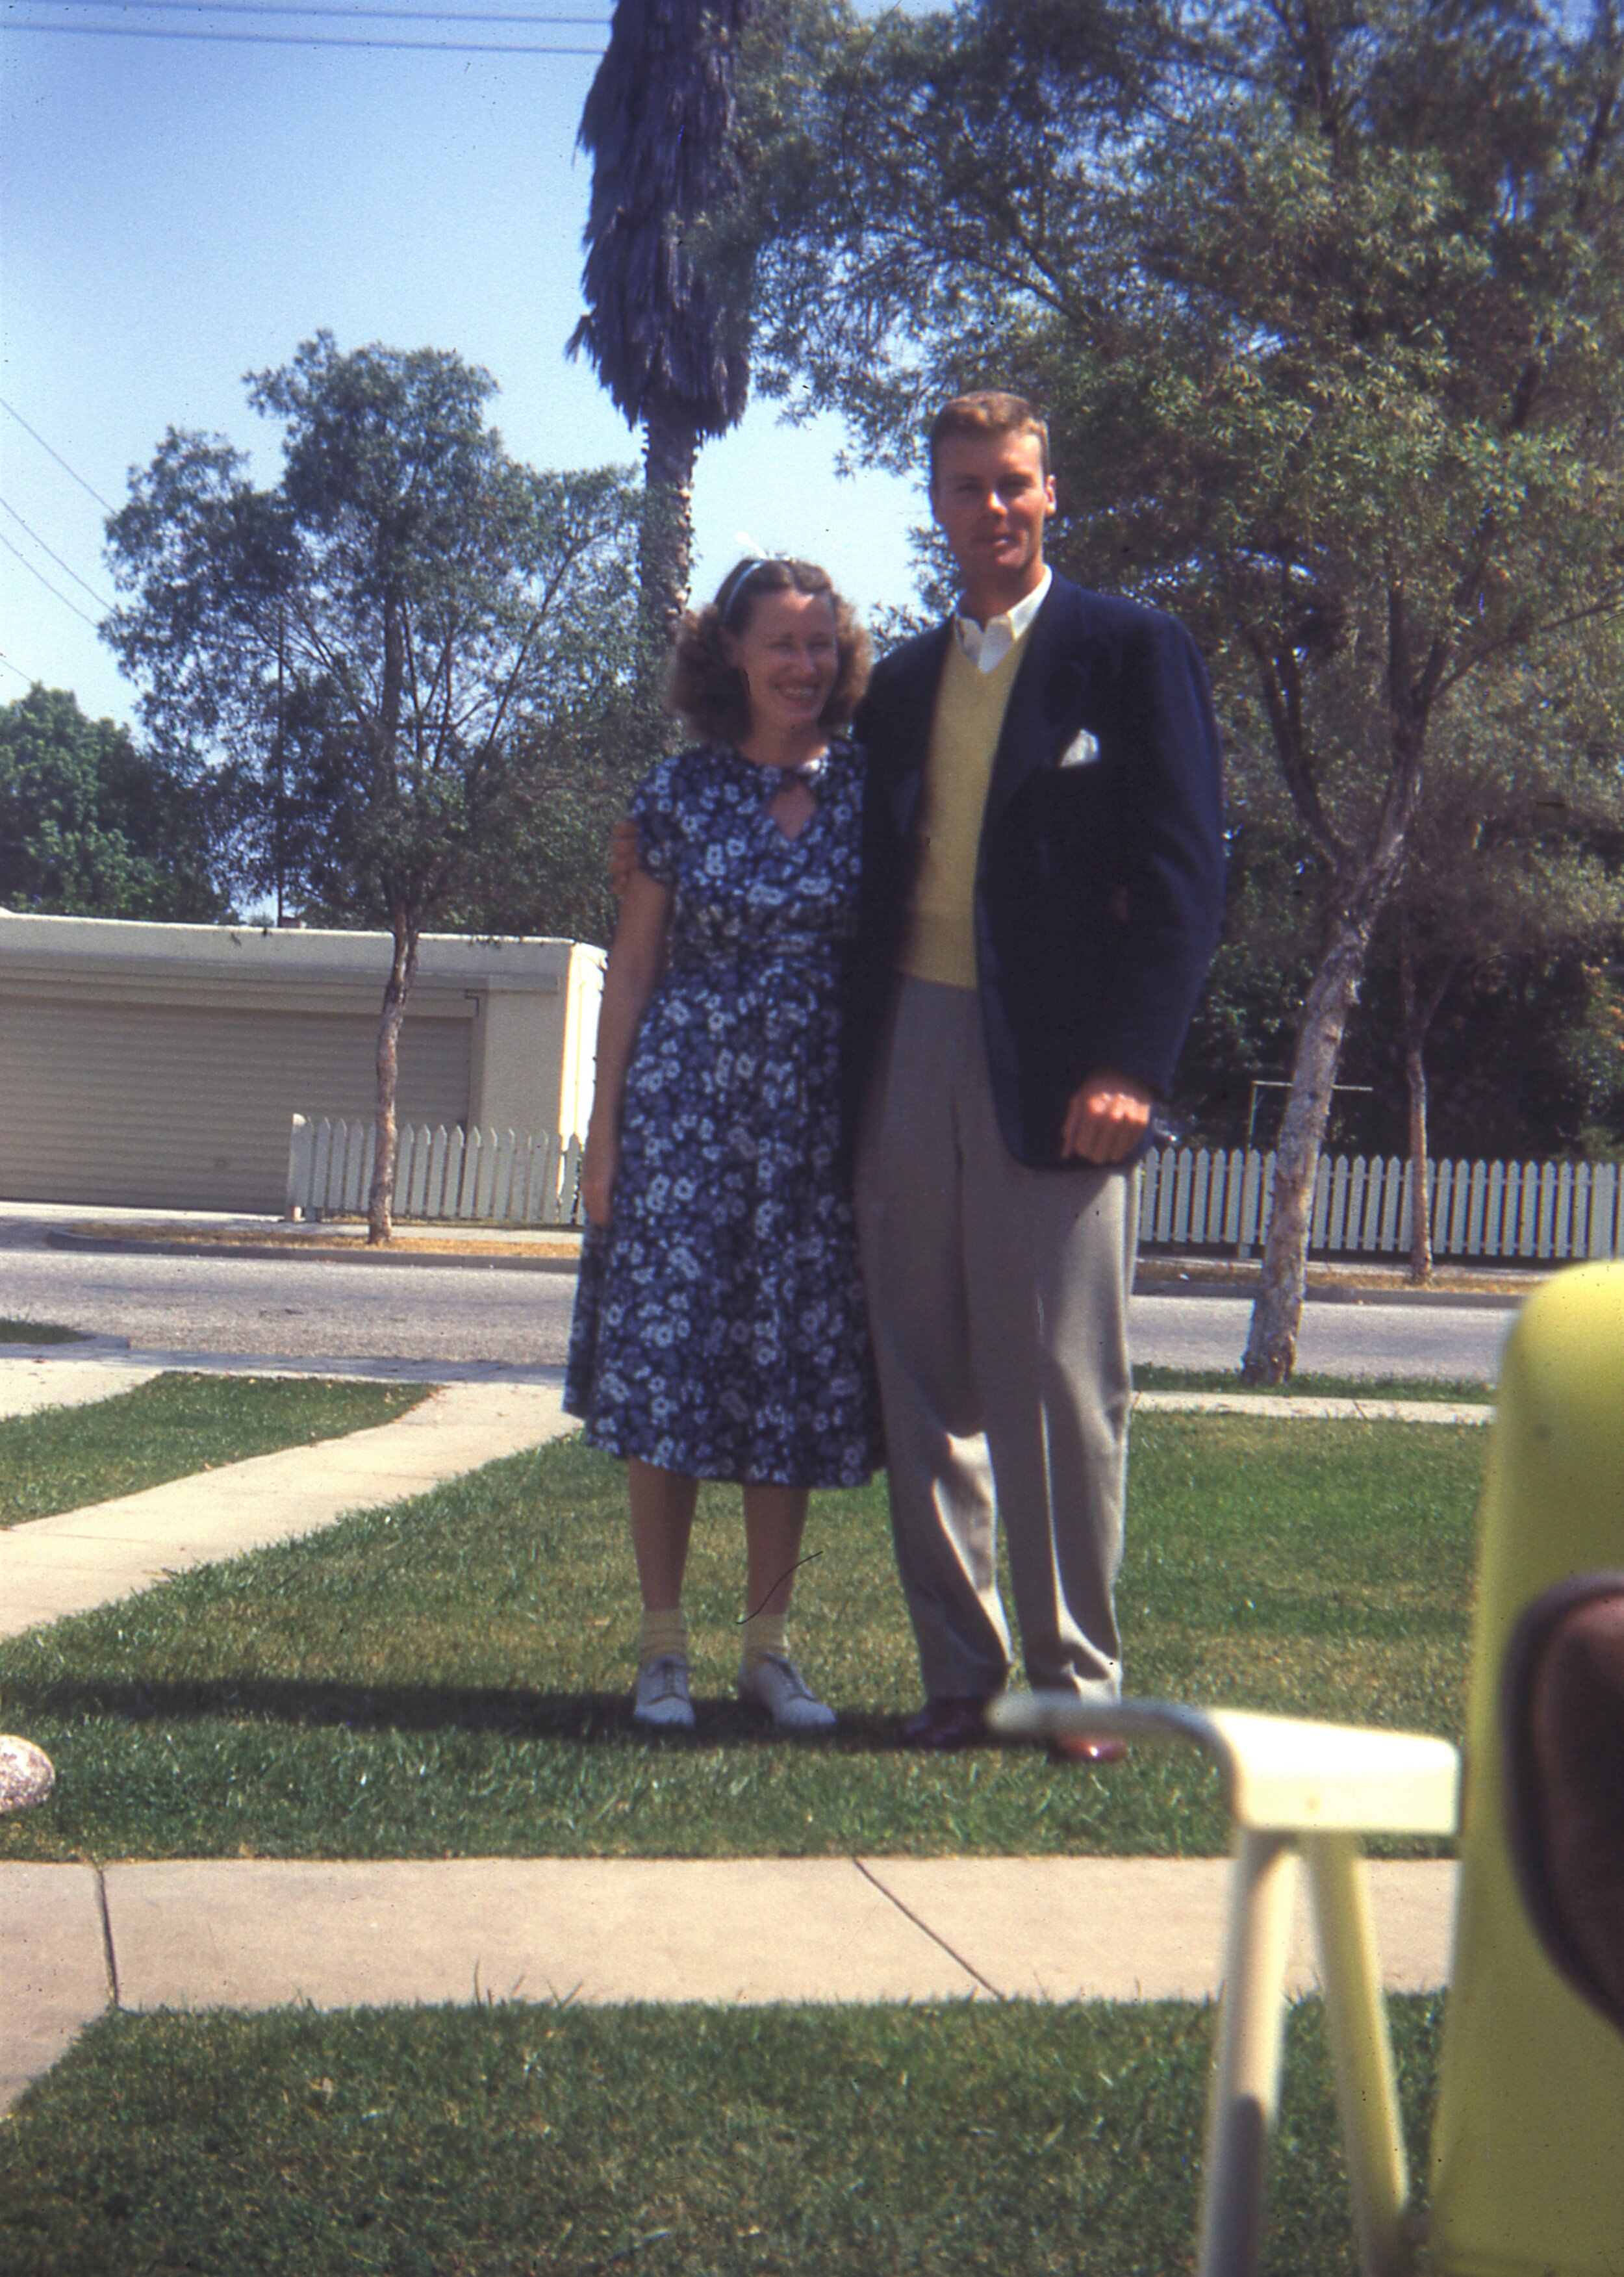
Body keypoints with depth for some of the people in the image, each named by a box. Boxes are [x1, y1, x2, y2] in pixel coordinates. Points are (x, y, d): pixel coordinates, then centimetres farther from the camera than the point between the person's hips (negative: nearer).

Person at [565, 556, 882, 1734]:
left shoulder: (866, 788, 5)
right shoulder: (683, 789, 2)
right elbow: (633, 966, 4)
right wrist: (604, 1128, 0)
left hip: (818, 1114, 1)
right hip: (685, 1104, -1)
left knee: (796, 1372, 4)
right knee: (664, 1359, -2)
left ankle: (770, 1646, 15)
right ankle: (664, 1647, 8)